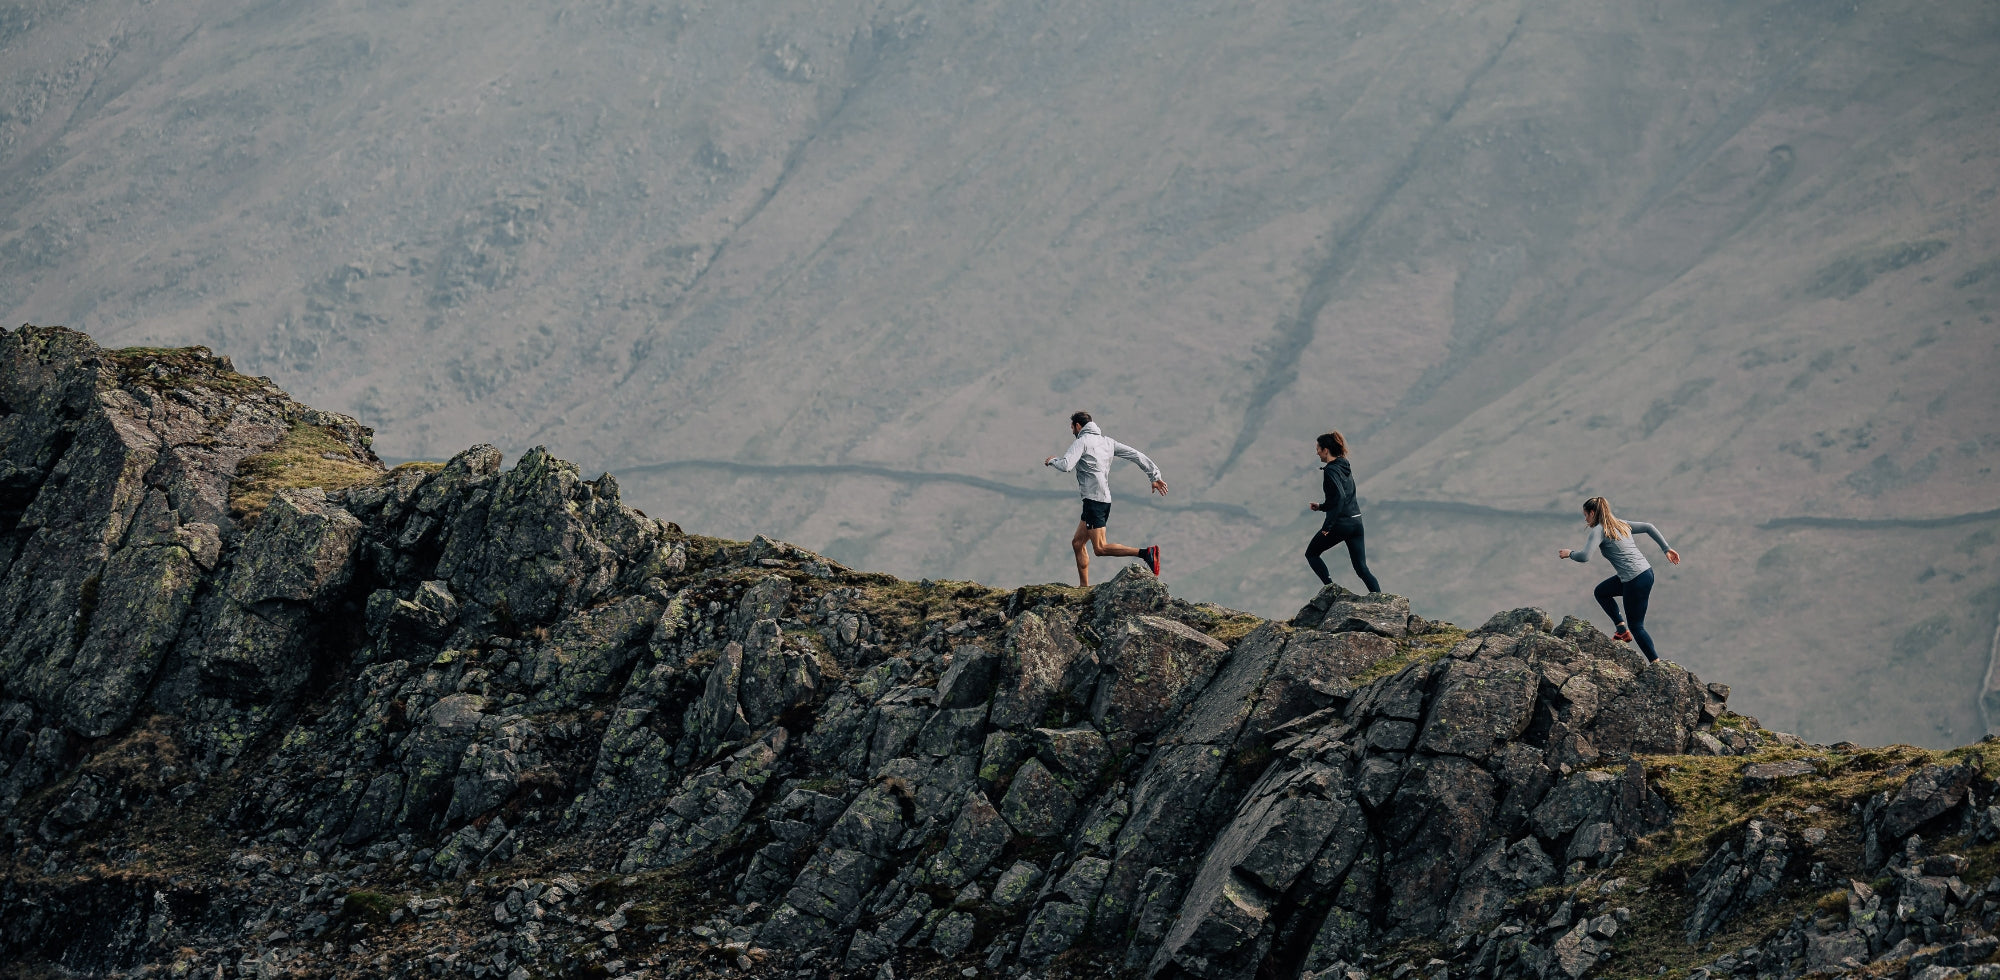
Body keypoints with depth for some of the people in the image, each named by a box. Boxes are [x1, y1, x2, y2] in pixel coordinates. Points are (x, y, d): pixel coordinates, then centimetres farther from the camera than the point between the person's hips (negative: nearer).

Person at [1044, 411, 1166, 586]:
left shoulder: (1082, 442, -6)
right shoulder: (1106, 441, 17)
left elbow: (1066, 466, -20)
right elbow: (1136, 455, 12)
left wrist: (1052, 460, 2)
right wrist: (1155, 476, 12)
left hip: (1094, 499, -9)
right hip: (1105, 499, 9)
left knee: (1100, 548, -14)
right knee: (1077, 543, 16)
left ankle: (1145, 552, -27)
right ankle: (1084, 587, 14)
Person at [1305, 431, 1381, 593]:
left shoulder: (1331, 470, -13)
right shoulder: (1345, 467, 15)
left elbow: (1340, 497, -25)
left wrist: (1327, 526, -23)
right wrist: (1321, 507, 26)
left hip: (1341, 523, -8)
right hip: (1356, 522, 8)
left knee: (1311, 554, 13)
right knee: (1361, 568, 8)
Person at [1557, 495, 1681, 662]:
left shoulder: (1599, 531, -9)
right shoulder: (1621, 524, 15)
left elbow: (1584, 556, -19)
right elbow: (1649, 528, 16)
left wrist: (1570, 554, 1)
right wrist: (1666, 549, 17)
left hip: (1636, 582, -9)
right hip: (1646, 572, 9)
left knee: (1636, 626, 4)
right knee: (1601, 592, 26)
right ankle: (1623, 629, 22)